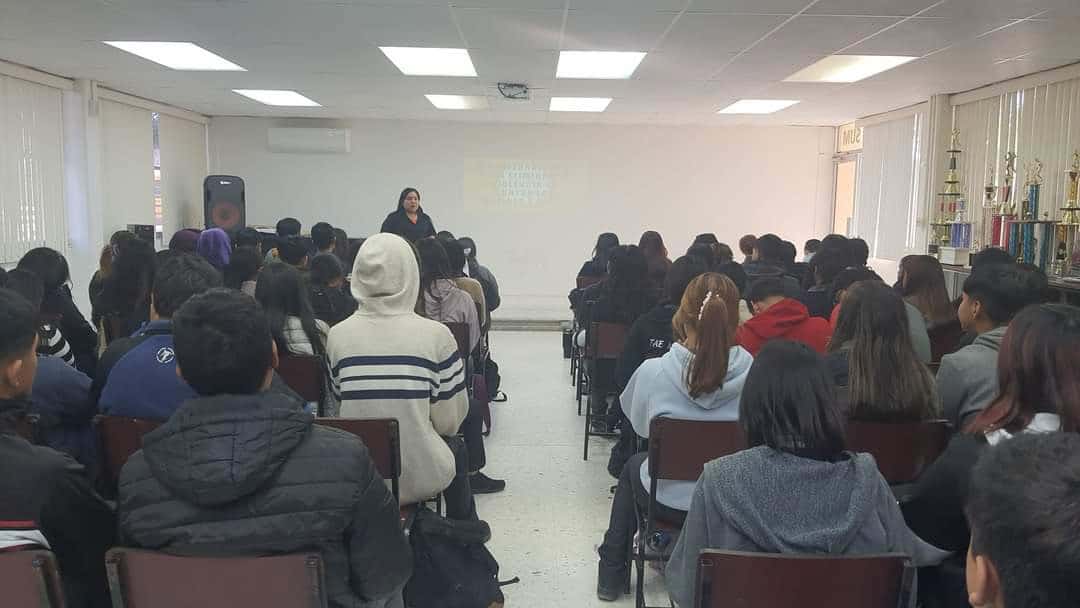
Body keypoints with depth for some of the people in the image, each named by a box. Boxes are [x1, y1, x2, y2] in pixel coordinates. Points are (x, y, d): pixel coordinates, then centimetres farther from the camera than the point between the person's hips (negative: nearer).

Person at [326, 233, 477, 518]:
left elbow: (341, 399, 5)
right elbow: (449, 421, -9)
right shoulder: (436, 335, -14)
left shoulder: (337, 334, -7)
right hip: (420, 477, -3)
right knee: (457, 448, 32)